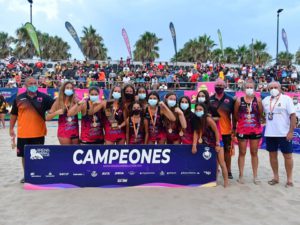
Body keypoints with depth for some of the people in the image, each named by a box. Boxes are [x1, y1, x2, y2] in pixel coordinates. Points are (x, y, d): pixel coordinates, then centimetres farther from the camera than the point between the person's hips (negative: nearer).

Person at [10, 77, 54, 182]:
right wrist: (11, 129, 7)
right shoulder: (19, 98, 1)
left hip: (38, 133, -1)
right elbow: (14, 114, 8)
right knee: (24, 155, 13)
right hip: (23, 133, 1)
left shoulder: (44, 97, -2)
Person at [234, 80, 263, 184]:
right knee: (242, 153, 7)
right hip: (242, 130, 0)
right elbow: (235, 115, 3)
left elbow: (260, 115, -1)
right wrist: (242, 122, 4)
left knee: (254, 153, 10)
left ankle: (255, 176, 19)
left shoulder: (258, 100, -2)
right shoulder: (239, 100, -3)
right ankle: (241, 175, 17)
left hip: (256, 130, 1)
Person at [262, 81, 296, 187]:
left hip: (284, 133, -4)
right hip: (270, 134, 4)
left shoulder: (286, 99, -6)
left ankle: (289, 179, 16)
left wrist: (291, 131, -14)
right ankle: (276, 177, 24)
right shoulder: (265, 100, 7)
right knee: (272, 155, 11)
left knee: (287, 156, 5)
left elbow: (293, 116, -9)